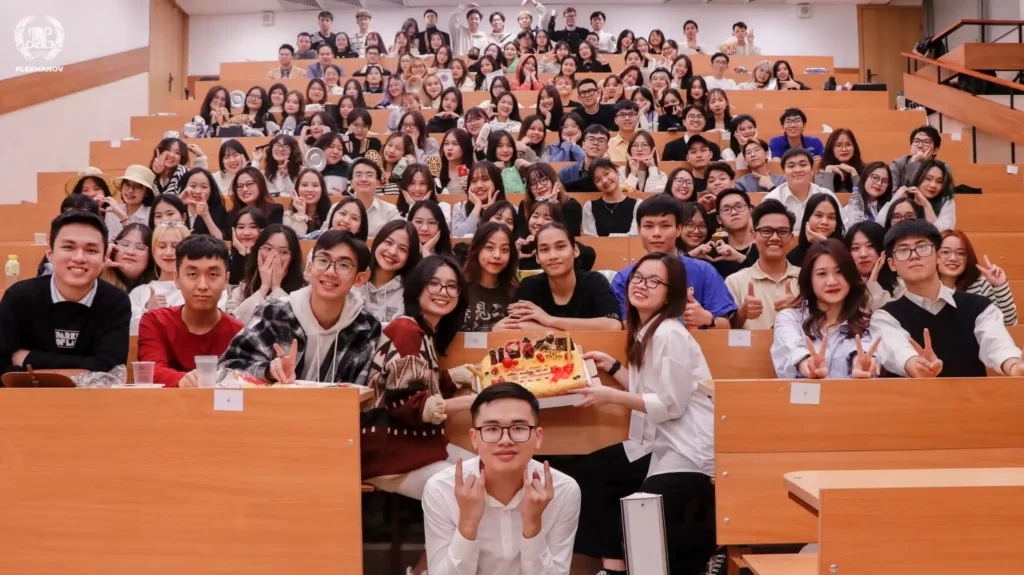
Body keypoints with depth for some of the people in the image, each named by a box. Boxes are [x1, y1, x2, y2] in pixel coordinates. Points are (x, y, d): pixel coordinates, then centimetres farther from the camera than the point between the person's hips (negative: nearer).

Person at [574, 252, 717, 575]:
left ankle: (711, 540, 12)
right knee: (590, 473, 3)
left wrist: (611, 397, -18)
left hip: (688, 450, -10)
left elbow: (670, 405, -20)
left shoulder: (670, 335, -19)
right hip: (660, 442, 10)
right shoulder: (644, 331, 10)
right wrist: (612, 367, 7)